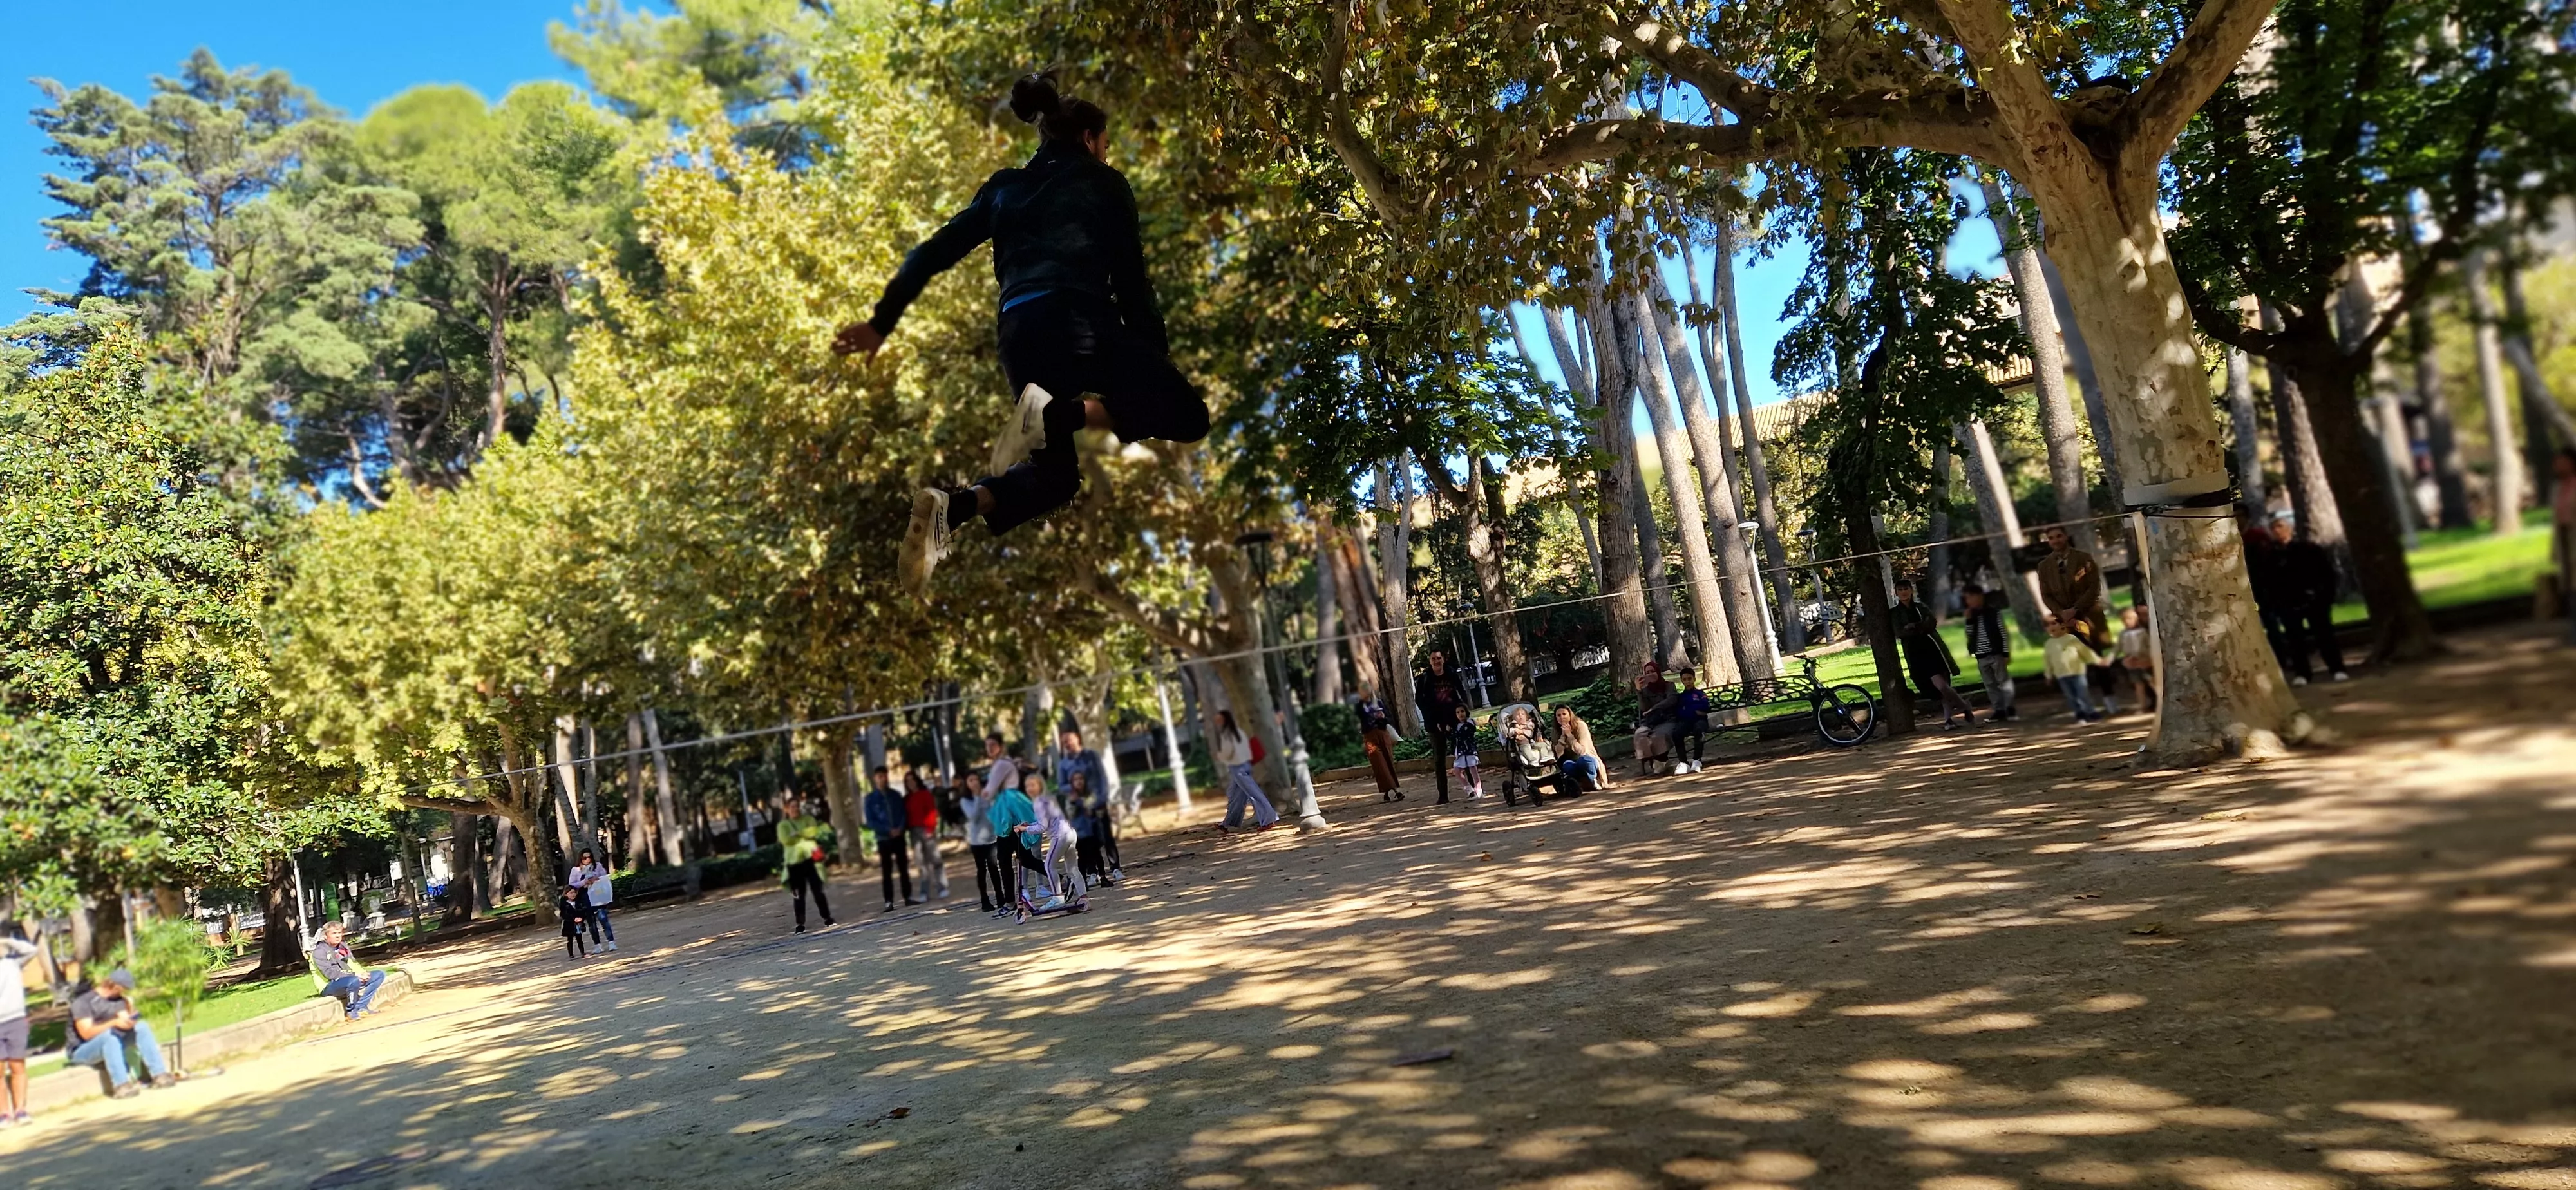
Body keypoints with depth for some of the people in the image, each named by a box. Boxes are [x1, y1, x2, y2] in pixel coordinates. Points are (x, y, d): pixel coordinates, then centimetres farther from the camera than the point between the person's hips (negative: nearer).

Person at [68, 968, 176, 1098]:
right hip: (82, 1052, -7)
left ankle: (160, 1075, -22)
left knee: (141, 1026, -16)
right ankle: (121, 1085, -45)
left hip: (111, 1044, 7)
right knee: (109, 1034, -38)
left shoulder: (117, 999, 7)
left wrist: (131, 1014, -23)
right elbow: (86, 1033, -24)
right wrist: (114, 1022, -34)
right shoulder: (82, 1001, -15)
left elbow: (125, 1022, -1)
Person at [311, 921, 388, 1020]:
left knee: (379, 975, -1)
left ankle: (361, 1007, -10)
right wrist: (354, 974, -23)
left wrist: (363, 973, -6)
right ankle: (351, 1011, -15)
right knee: (354, 980, -38)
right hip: (331, 986, -8)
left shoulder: (343, 946, 14)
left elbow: (353, 963, 17)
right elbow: (329, 973, -20)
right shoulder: (320, 951, -10)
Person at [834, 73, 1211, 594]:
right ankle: (1059, 413, -23)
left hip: (1020, 333, 6)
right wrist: (1156, 349, 14)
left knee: (1055, 476, 18)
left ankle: (953, 507, -13)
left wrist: (882, 322, 22)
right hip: (1082, 321, -6)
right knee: (1188, 415, 2)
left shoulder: (1004, 188, 25)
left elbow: (933, 253, 20)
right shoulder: (1105, 183, 13)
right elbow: (1130, 278, 7)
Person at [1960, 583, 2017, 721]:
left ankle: (2009, 709, -1)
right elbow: (1970, 634, 6)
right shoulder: (1972, 615, 10)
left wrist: (2006, 653, -10)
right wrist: (1969, 620, -7)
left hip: (1996, 653, -5)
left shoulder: (1994, 612, -5)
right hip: (1981, 657, 5)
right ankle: (1999, 710, 9)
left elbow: (2004, 633, -6)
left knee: (2003, 681, -4)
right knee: (1990, 685, 6)